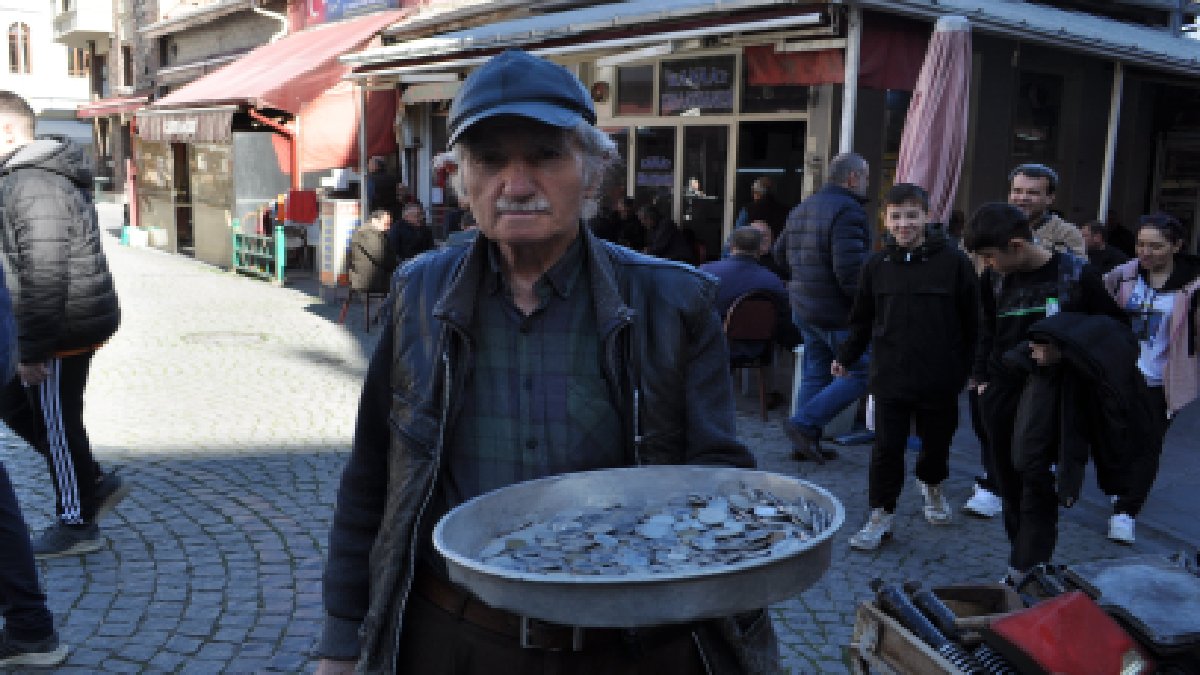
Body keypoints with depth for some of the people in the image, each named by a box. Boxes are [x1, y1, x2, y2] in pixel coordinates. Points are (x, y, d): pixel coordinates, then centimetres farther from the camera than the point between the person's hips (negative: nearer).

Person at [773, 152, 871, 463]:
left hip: (803, 307, 9)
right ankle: (804, 424, -4)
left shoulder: (801, 209, 12)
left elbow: (780, 253, 22)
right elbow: (849, 270, -24)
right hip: (837, 312, -9)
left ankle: (806, 443, 19)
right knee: (860, 373, 0)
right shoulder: (847, 211, -16)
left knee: (815, 373, 15)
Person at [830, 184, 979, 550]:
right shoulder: (877, 265, 2)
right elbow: (862, 320, 12)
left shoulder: (954, 261, -6)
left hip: (940, 378, 0)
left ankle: (931, 485, 47)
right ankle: (881, 514, 14)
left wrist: (968, 368, 0)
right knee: (887, 447, 2)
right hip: (890, 376, 1)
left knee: (937, 441, 17)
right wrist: (846, 356, 4)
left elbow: (971, 323, 0)